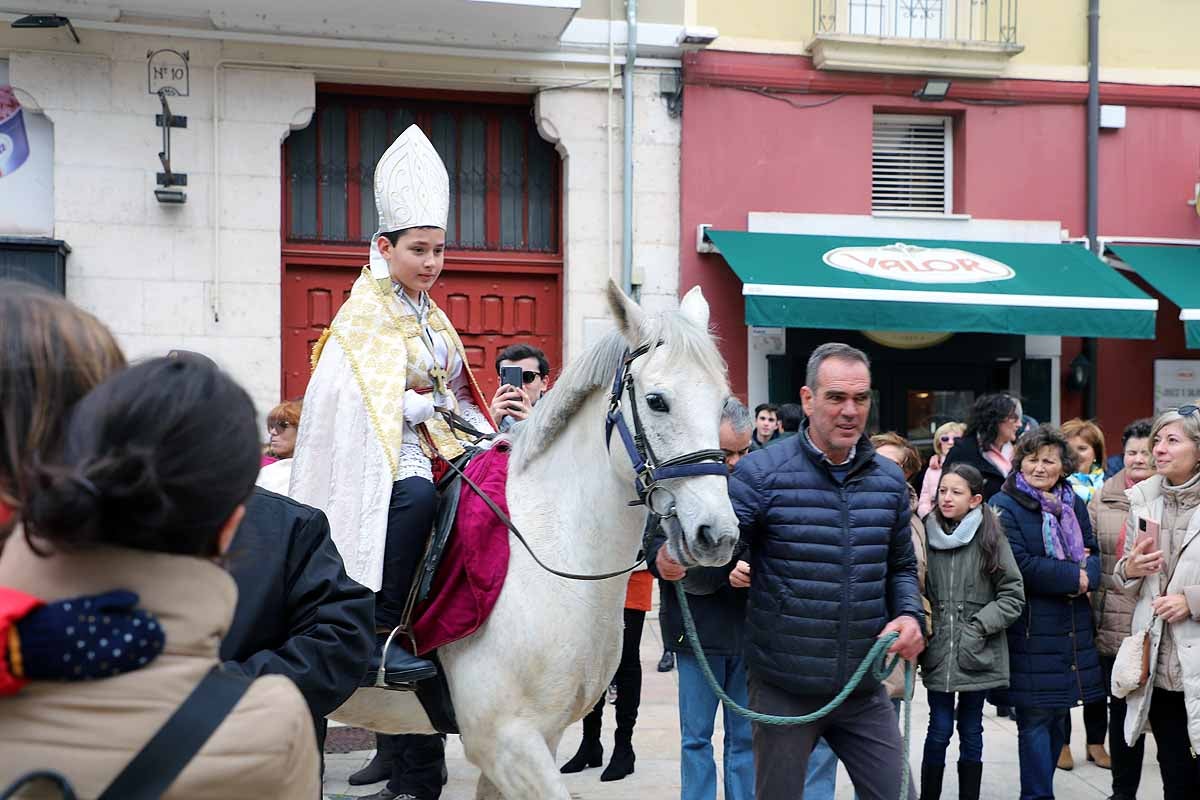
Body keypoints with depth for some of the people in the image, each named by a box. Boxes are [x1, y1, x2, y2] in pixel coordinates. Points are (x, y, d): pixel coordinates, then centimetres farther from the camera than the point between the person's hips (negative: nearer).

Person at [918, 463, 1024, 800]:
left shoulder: (991, 538, -5)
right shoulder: (928, 534, 1)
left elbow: (1013, 595, -4)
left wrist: (979, 625, -10)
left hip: (977, 654, -1)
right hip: (937, 652, 1)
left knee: (971, 732, 11)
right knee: (938, 732, 5)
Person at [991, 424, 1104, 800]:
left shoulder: (1073, 504, 12)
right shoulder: (1004, 506, -7)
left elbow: (1093, 555, 9)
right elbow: (1020, 564, -16)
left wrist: (1087, 576, -13)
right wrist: (1073, 576, -14)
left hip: (1073, 627, 6)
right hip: (1031, 629, -6)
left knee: (1059, 715, 13)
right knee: (1036, 718, -3)